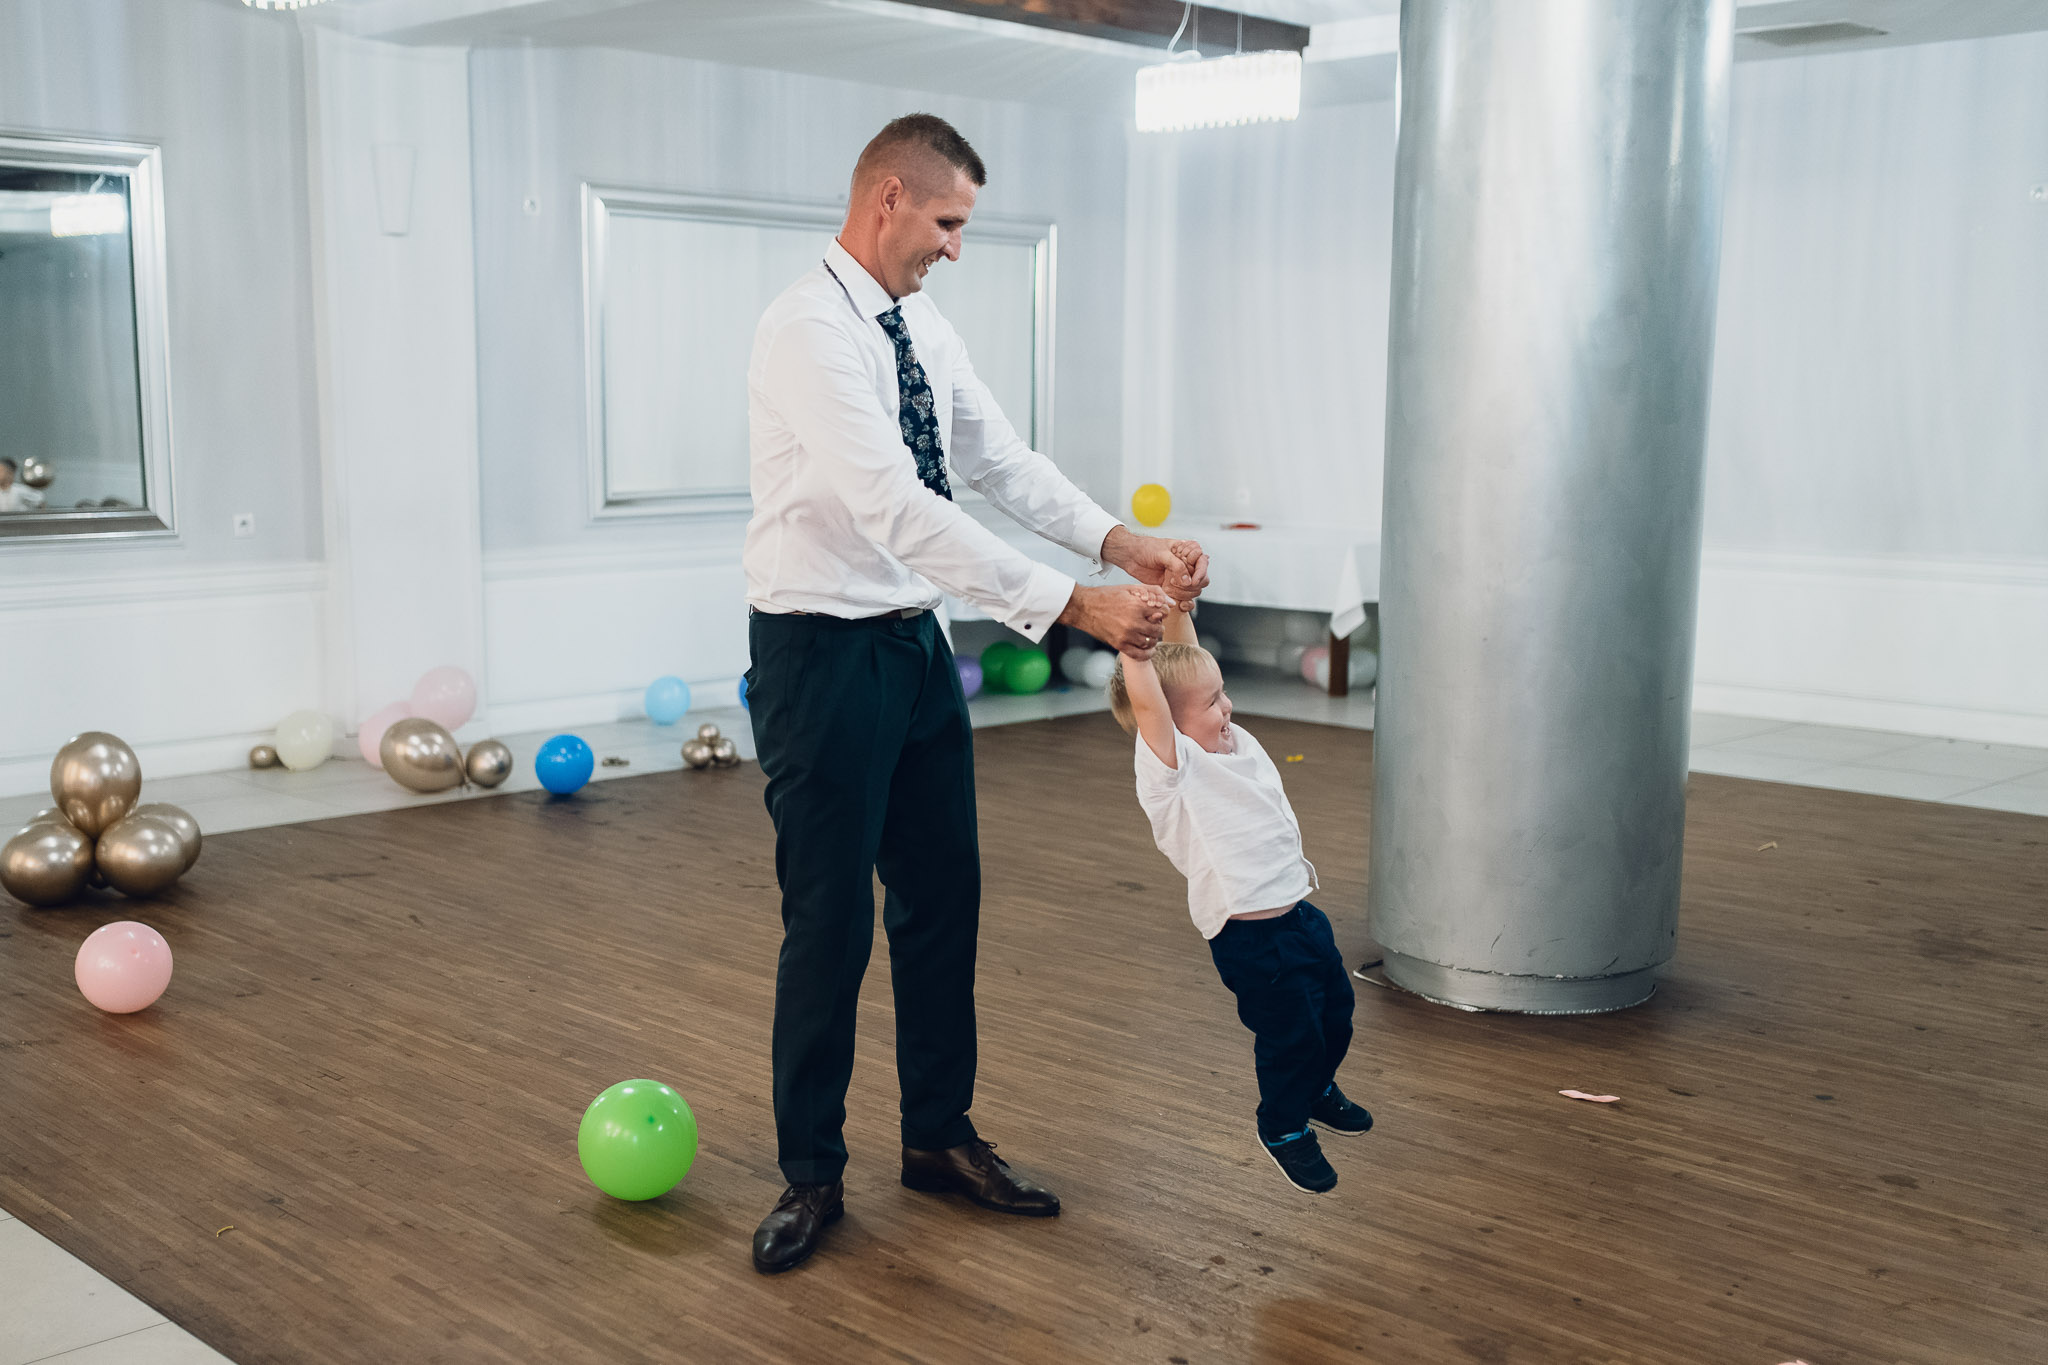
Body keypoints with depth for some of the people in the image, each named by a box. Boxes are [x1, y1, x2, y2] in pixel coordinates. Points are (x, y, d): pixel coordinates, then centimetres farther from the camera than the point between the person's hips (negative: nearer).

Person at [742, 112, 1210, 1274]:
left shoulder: (924, 328, 8)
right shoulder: (809, 330, -21)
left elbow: (1007, 464, 7)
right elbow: (898, 510, -30)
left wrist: (1125, 545, -10)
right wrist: (1075, 605, -32)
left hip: (915, 645, 8)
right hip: (823, 653, -8)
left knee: (944, 898, 14)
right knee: (831, 919, 0)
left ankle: (941, 1137, 30)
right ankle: (812, 1175, 18)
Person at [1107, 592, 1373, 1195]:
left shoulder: (1233, 742, 6)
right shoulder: (1172, 768, -18)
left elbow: (1185, 664, 11)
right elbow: (1145, 700, -34)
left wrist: (1177, 607, 4)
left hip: (1299, 911, 9)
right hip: (1251, 938, -9)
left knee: (1335, 1010, 23)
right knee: (1290, 1030, 0)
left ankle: (1316, 1089, 50)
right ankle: (1283, 1128, 26)